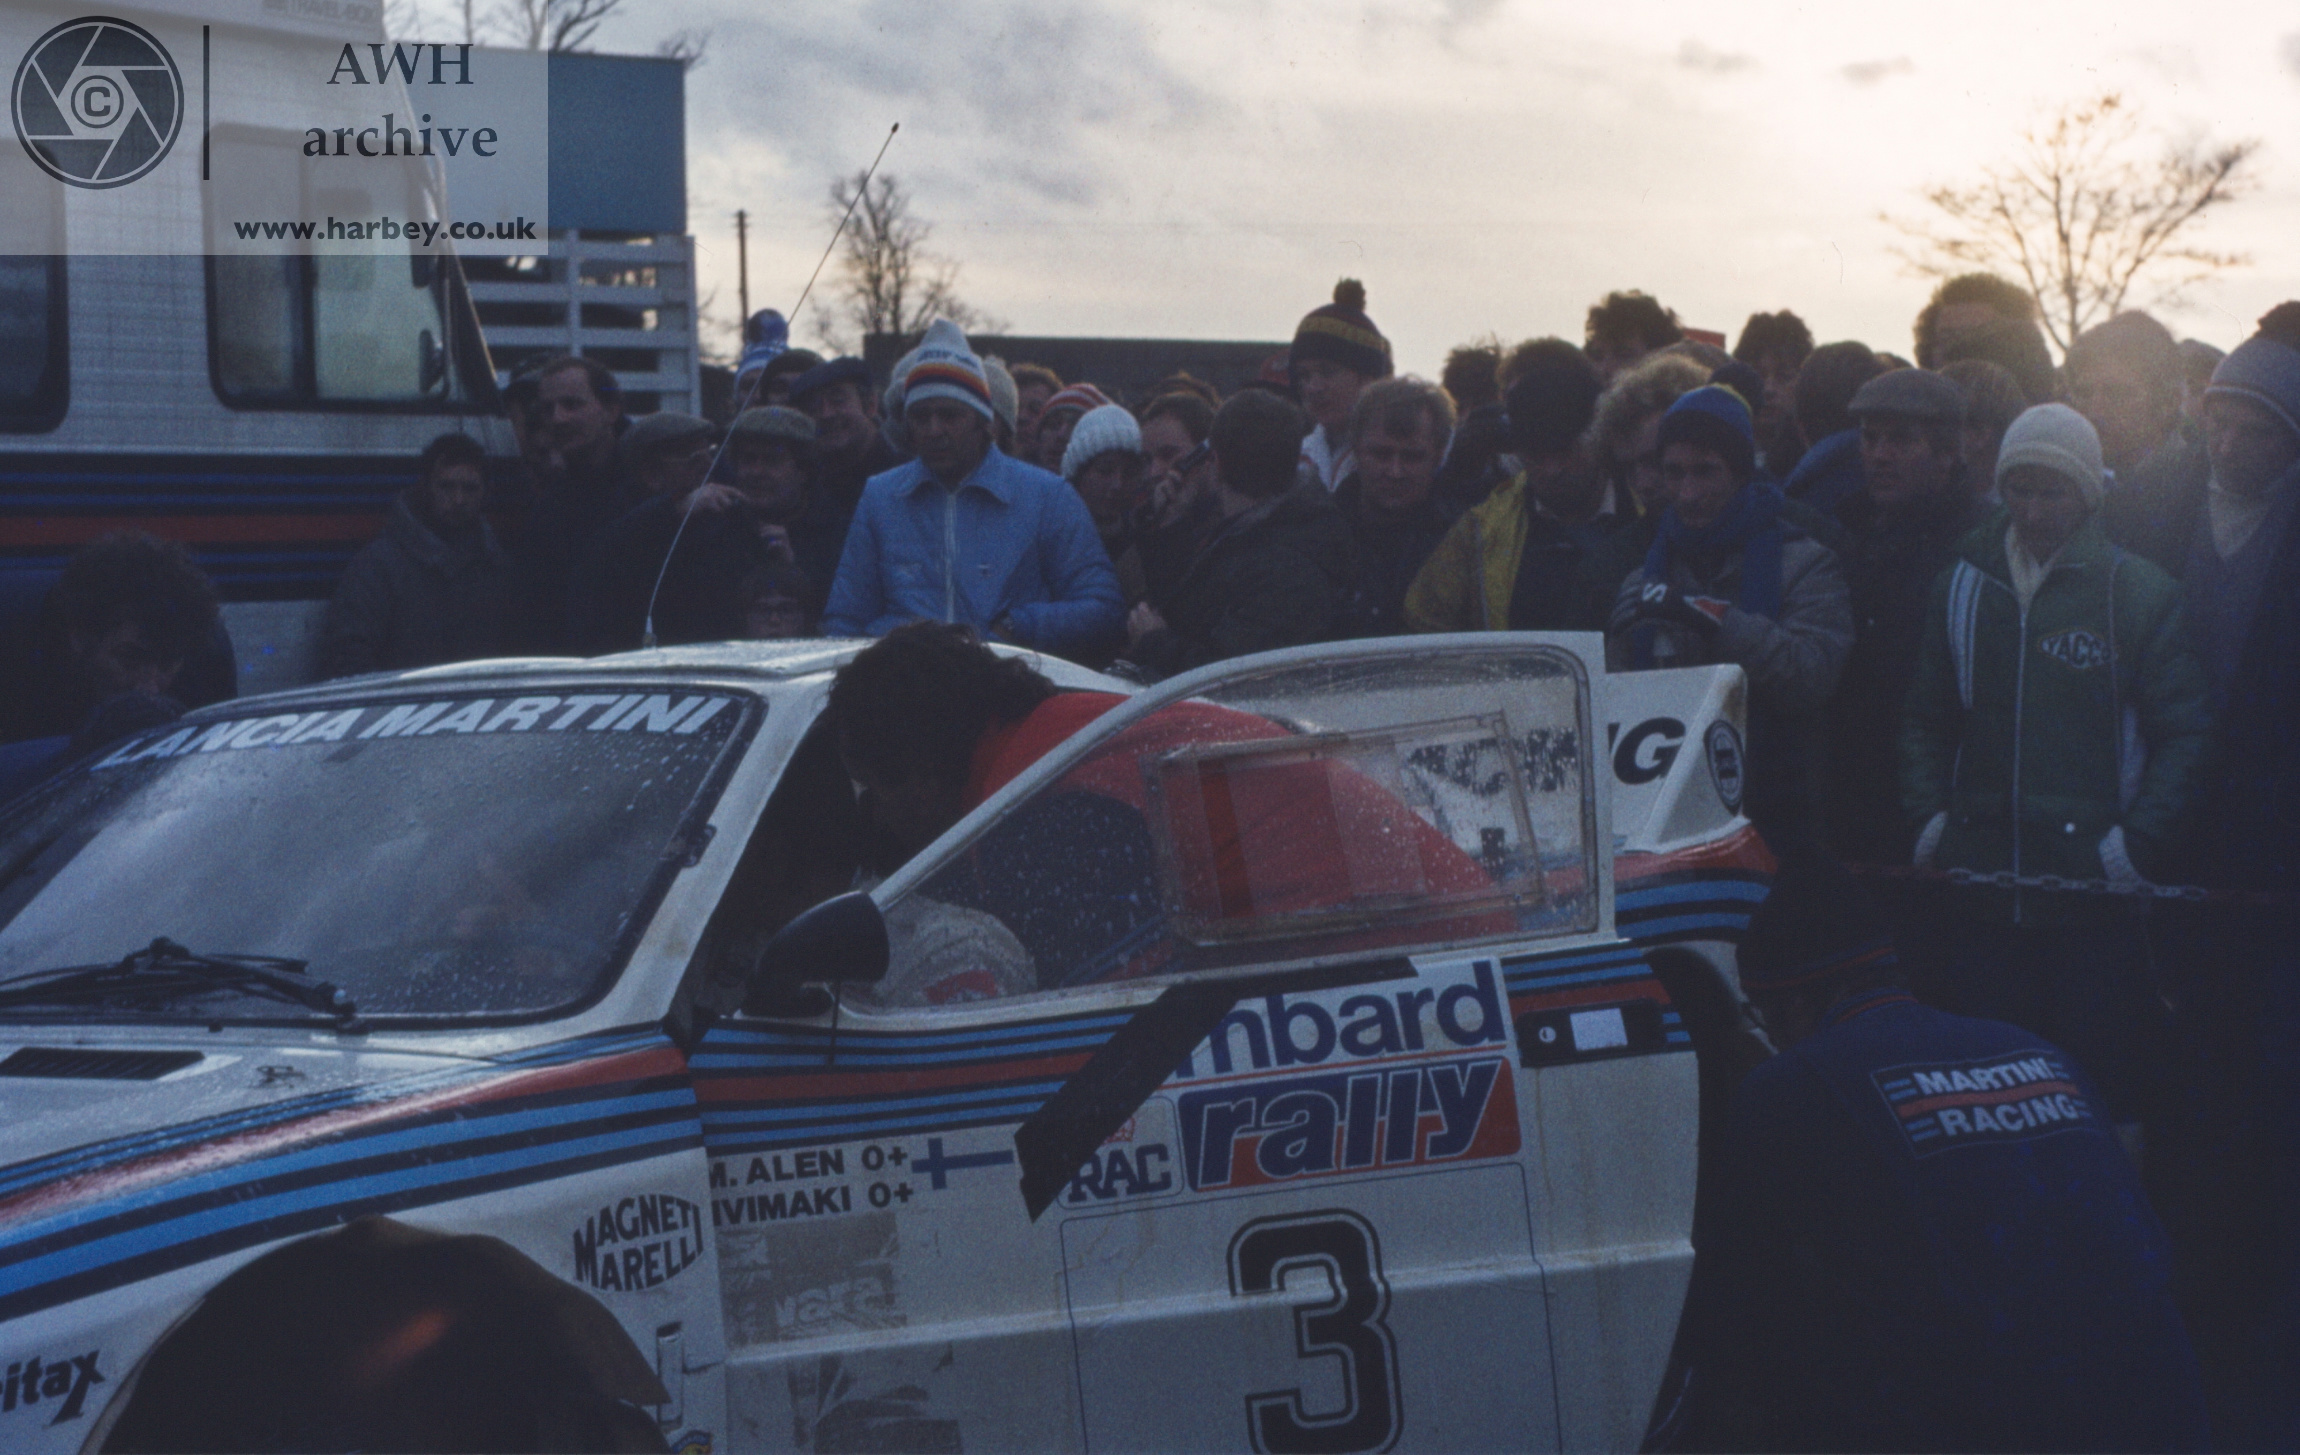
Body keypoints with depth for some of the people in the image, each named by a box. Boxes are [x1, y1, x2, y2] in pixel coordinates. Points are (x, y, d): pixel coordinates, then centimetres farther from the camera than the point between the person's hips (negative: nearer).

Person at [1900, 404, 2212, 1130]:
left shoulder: (2139, 593, 0)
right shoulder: (1961, 586, 12)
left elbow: (2185, 734, -1)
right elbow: (1926, 717, 19)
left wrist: (2141, 843, -10)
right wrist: (1929, 815, 5)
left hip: (2093, 889, -3)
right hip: (1980, 890, 4)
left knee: (2106, 1097, -2)